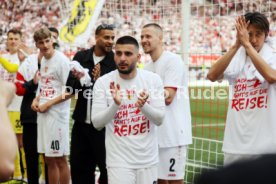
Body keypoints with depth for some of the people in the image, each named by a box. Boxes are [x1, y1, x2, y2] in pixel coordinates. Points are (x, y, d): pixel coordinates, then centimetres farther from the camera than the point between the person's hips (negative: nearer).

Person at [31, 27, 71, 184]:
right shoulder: (44, 60, 13)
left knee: (60, 159, -1)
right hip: (43, 114, 8)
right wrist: (37, 99, 5)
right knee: (49, 160, 13)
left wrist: (48, 104, -14)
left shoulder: (61, 60, -11)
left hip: (57, 114, -8)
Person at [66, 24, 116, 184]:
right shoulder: (81, 57, 4)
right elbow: (70, 87, 3)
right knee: (78, 166, 12)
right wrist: (78, 79, -18)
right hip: (82, 122, 4)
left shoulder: (116, 61, -7)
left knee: (107, 166, 3)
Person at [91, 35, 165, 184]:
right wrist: (115, 104, -27)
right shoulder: (103, 83, -7)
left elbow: (159, 119, -7)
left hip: (148, 159, 2)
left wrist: (143, 106, -27)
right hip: (119, 160, -2)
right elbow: (97, 123, -10)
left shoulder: (153, 80, -3)